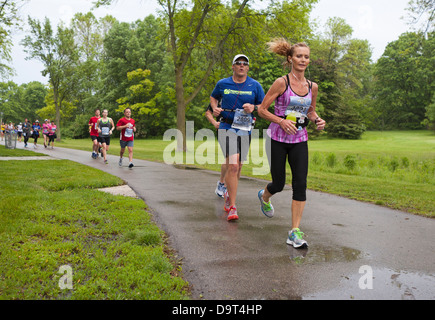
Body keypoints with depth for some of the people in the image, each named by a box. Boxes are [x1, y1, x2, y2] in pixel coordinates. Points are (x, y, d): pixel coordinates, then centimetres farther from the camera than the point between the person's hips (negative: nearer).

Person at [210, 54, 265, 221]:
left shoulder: (255, 86, 5)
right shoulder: (222, 84, 6)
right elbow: (213, 97, 24)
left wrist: (253, 108, -13)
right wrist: (214, 108, 2)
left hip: (245, 130, 2)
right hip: (226, 128, -2)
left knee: (237, 167, 12)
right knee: (232, 165, -19)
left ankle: (229, 194, 40)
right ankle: (232, 207, -12)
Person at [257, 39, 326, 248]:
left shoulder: (312, 87, 6)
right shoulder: (281, 83, -8)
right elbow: (262, 109, -6)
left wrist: (317, 120, 0)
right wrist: (281, 121, -20)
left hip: (299, 140, 4)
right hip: (278, 138, -3)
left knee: (300, 184, -8)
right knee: (278, 184, 5)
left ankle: (295, 232, -2)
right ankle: (264, 197, 43)